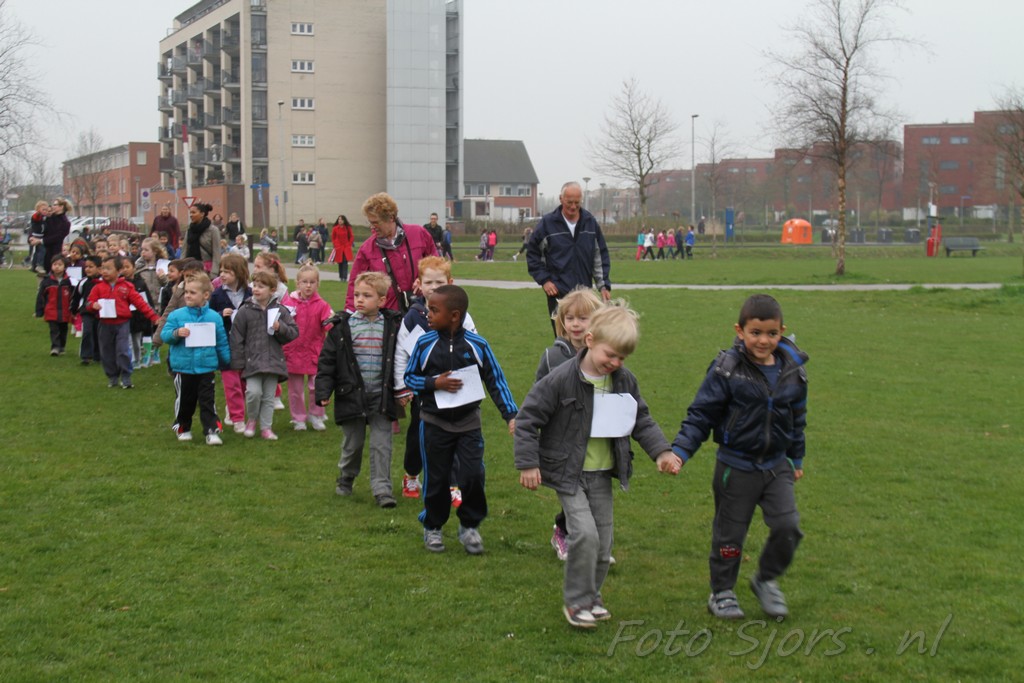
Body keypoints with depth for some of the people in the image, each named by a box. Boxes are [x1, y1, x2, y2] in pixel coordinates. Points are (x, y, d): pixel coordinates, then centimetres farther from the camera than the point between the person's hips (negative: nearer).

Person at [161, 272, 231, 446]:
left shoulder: (214, 317, -2)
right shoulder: (177, 315, -4)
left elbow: (222, 343, 6)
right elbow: (164, 335, -4)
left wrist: (226, 361, 8)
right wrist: (176, 333, -23)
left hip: (206, 367, -1)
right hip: (183, 367, 1)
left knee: (207, 401, -1)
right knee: (184, 401, 14)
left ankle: (212, 431, 0)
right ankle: (183, 428, 30)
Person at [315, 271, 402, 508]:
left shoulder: (392, 327, -1)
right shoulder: (342, 327, -4)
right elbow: (327, 360, -3)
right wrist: (323, 391, -8)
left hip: (381, 397, 0)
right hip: (351, 395, 0)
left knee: (381, 444, -3)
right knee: (353, 443, 12)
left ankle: (382, 488, 1)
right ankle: (345, 480, 33)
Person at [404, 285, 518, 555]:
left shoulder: (477, 345, -8)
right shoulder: (424, 344, -8)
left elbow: (496, 381, -1)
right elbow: (409, 377, 1)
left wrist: (511, 415, -6)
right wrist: (434, 383, -17)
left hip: (468, 422, 0)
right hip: (434, 422, 0)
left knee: (473, 475, -6)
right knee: (436, 479, 8)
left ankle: (470, 525, 16)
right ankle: (432, 527, 28)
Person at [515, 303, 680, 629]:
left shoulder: (625, 381, -1)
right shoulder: (561, 379, -18)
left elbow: (642, 422, 10)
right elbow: (528, 419, -13)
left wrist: (662, 451, -5)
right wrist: (528, 464, -15)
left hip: (602, 474, 6)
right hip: (568, 473, -6)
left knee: (603, 537, 9)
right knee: (585, 533, -16)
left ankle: (591, 594, 30)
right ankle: (576, 601, 0)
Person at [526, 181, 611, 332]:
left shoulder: (590, 222, 4)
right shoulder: (547, 223, -4)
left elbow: (600, 256, 10)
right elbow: (532, 254, 3)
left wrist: (604, 285, 5)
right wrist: (544, 280, -5)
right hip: (558, 293, -3)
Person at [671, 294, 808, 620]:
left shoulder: (793, 371, -1)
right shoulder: (727, 370, -15)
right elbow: (701, 415, -12)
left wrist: (796, 459, 20)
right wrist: (678, 451, -22)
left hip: (777, 465, 3)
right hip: (737, 467, -3)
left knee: (788, 527, -4)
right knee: (730, 532, 8)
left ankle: (766, 580, 22)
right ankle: (722, 592, 27)